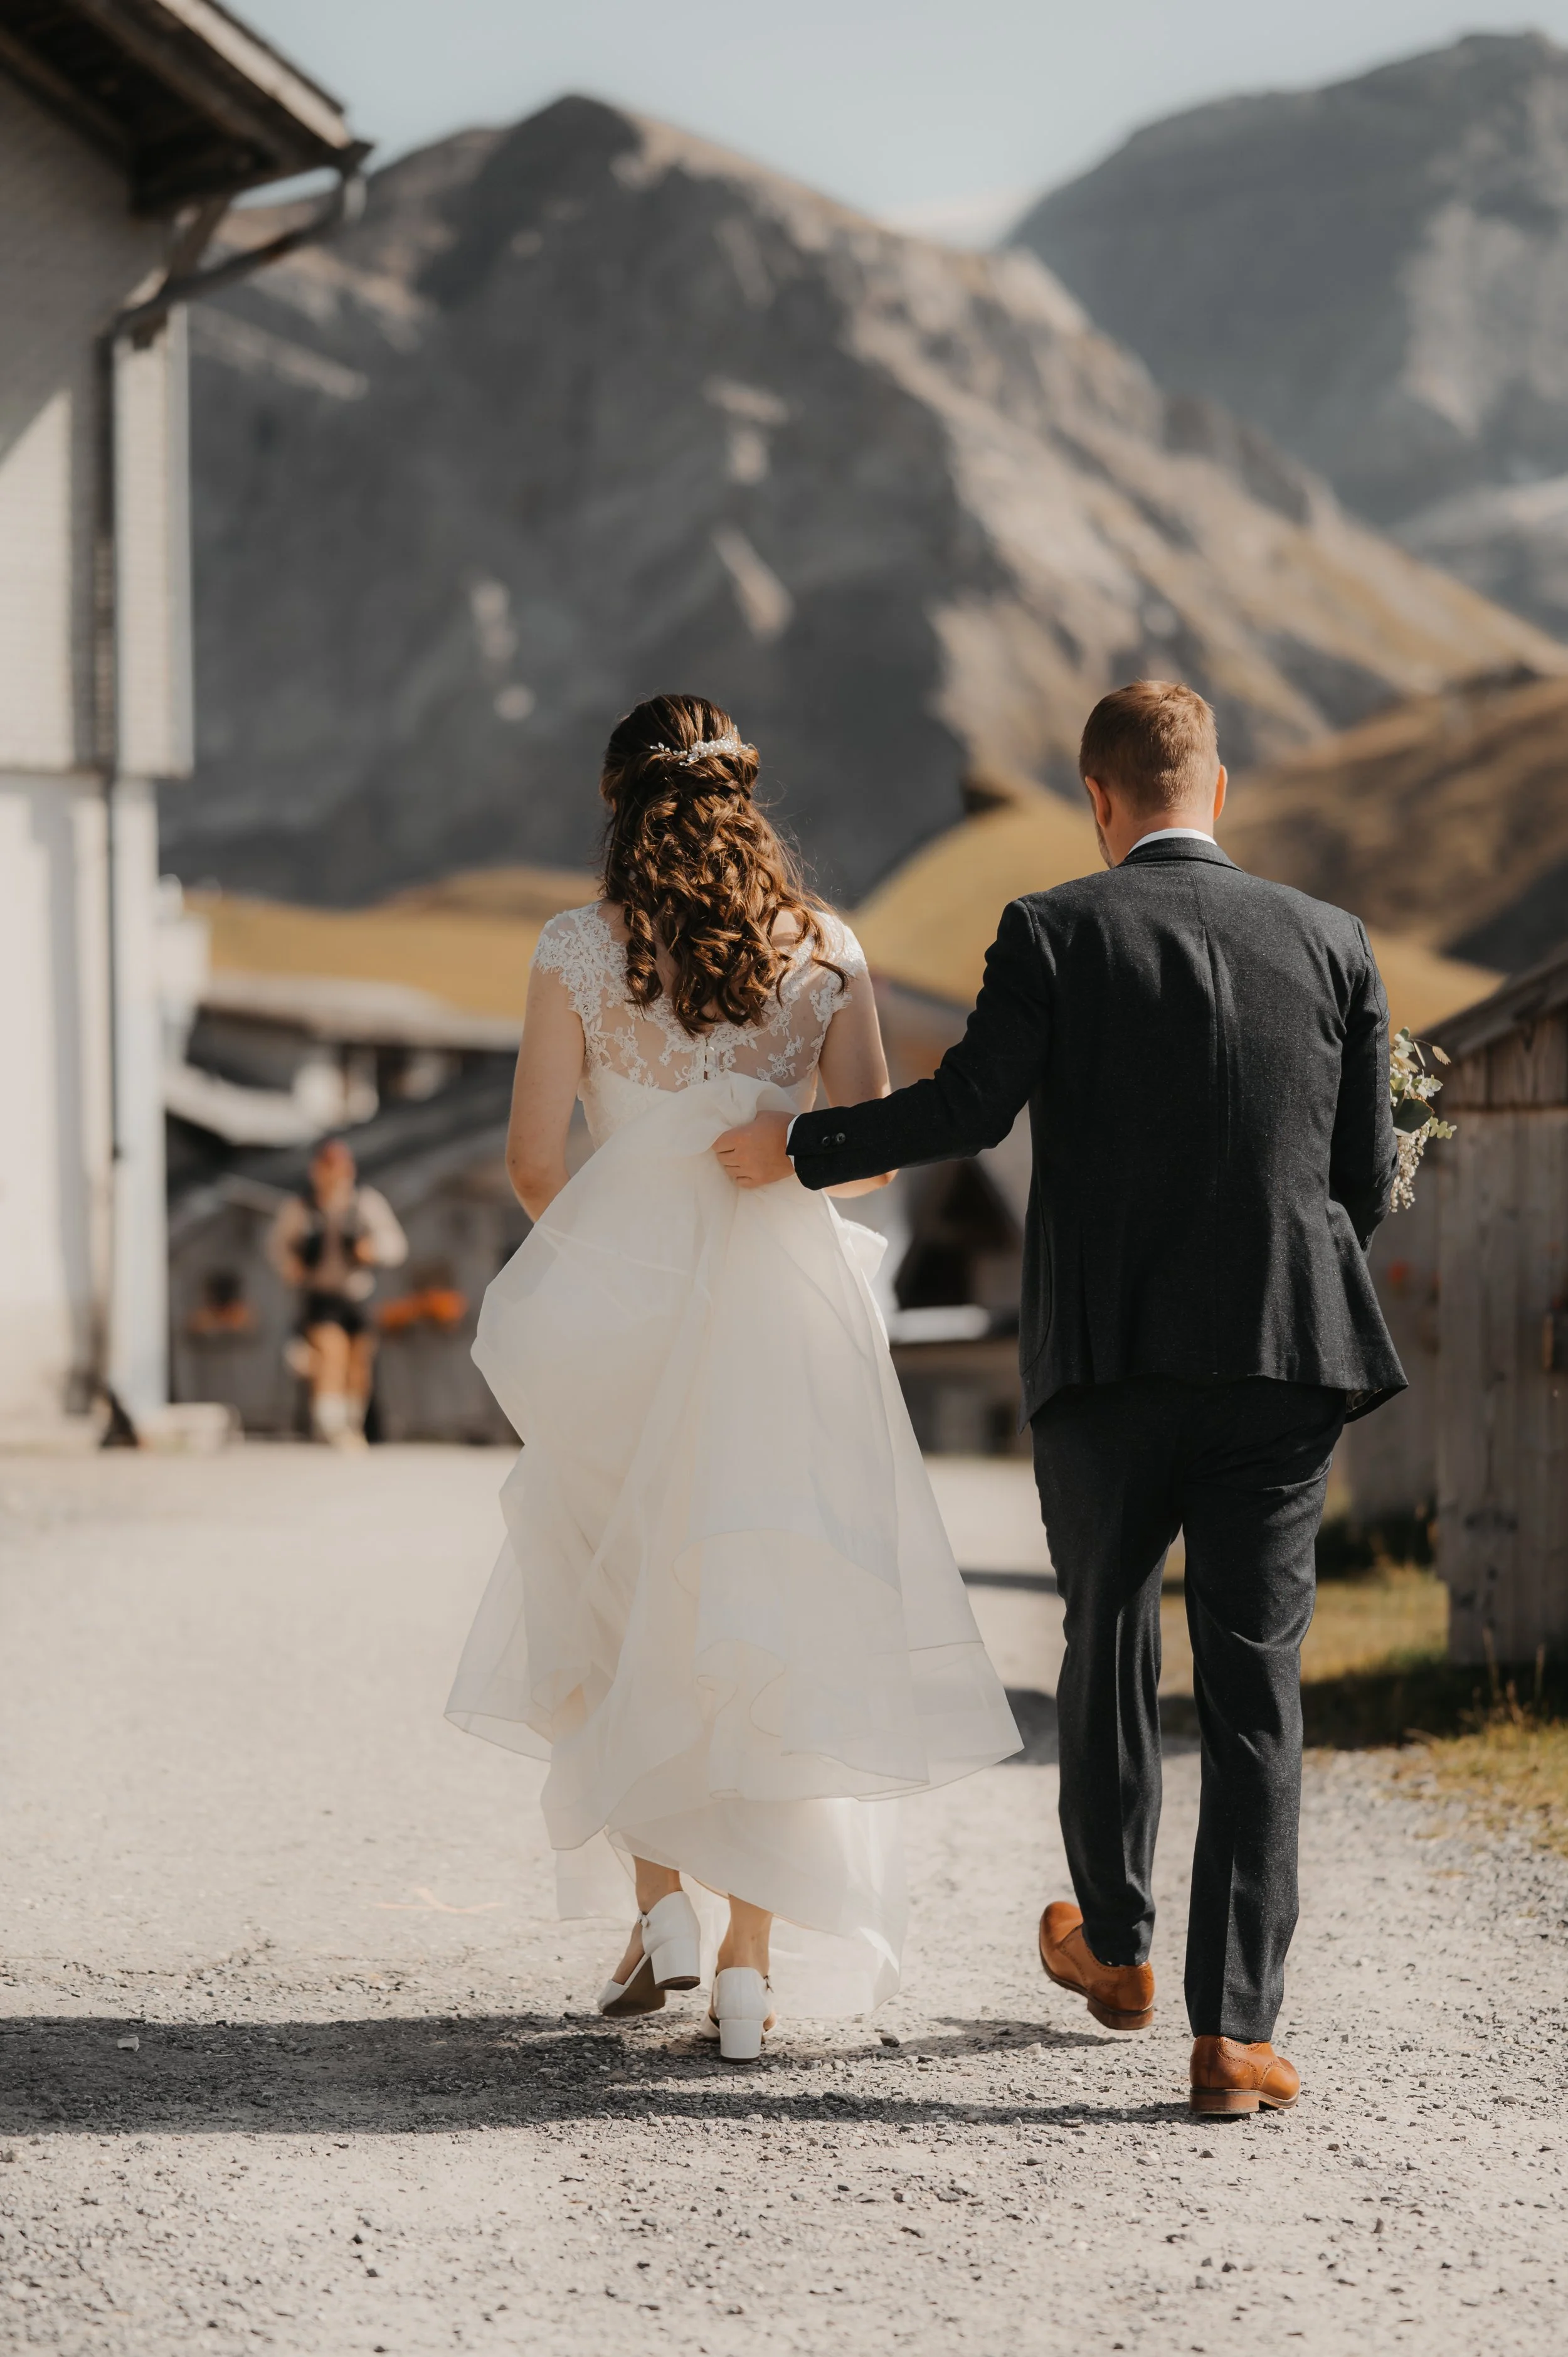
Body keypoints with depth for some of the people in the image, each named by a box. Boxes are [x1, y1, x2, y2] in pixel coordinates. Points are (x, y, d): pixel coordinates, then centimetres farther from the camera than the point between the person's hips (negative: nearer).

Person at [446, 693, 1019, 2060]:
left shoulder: (580, 952, -2)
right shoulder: (825, 955, 2)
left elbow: (535, 1158, -2)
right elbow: (871, 1155, -3)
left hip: (623, 1298, -1)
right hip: (785, 1310, 1)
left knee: (619, 1615, 19)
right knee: (766, 1627, 5)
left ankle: (663, 1901, 10)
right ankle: (753, 1961, 1)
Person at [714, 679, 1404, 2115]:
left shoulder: (1054, 932, -2)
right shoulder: (1331, 944, 6)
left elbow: (970, 1106, -9)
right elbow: (1367, 1174, 7)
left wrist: (795, 1151, 5)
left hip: (1107, 1357, -1)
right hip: (1286, 1353, 1)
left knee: (1109, 1635, 21)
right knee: (1254, 1685, 1)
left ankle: (1114, 1944, 35)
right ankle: (1236, 2027, -5)